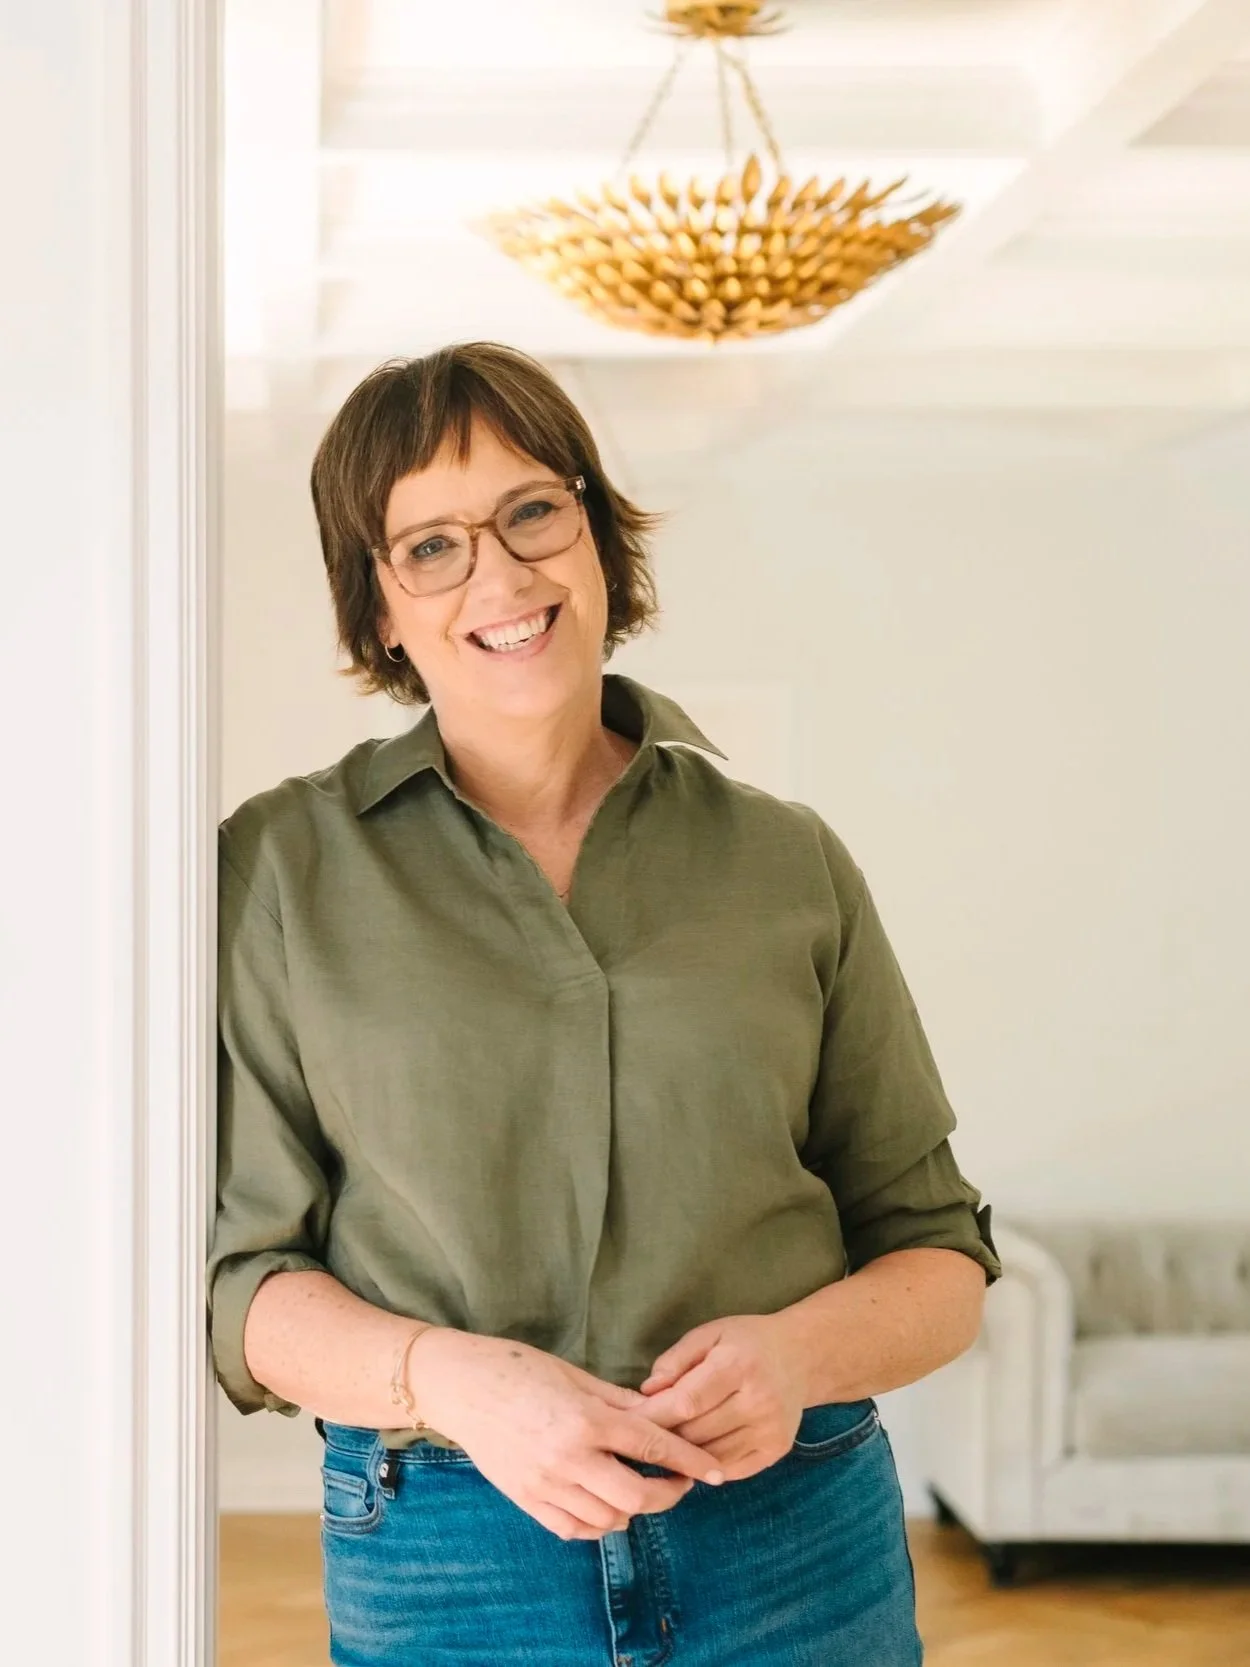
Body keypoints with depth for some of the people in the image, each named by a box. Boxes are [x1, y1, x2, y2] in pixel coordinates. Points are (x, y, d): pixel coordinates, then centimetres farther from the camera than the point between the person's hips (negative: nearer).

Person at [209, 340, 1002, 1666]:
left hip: (799, 1550, 1)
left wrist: (798, 1351, -14)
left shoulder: (791, 865, 3)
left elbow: (937, 1252, 6)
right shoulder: (276, 871, -1)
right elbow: (237, 1273, -2)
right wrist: (449, 1377, -19)